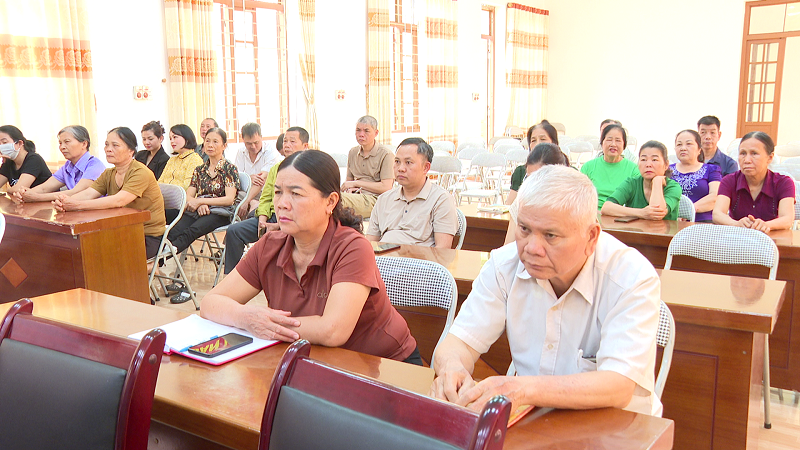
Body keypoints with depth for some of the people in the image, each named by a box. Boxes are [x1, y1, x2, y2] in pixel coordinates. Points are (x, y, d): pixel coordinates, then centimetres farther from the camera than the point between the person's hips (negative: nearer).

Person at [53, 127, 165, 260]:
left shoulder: (141, 173, -15)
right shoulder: (108, 174, 11)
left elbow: (118, 200, -29)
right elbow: (88, 193, -5)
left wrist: (78, 205, -36)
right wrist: (66, 201, -27)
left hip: (148, 237, -7)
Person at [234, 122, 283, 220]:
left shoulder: (270, 150, -9)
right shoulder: (241, 152, 10)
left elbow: (262, 179, -19)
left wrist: (246, 202, -28)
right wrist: (249, 178, -19)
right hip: (249, 193, 5)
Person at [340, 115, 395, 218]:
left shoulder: (386, 154, -3)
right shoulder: (353, 152, 18)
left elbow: (386, 188, -11)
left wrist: (355, 183, -6)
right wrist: (350, 188, 0)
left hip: (374, 199, -6)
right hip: (356, 197, 6)